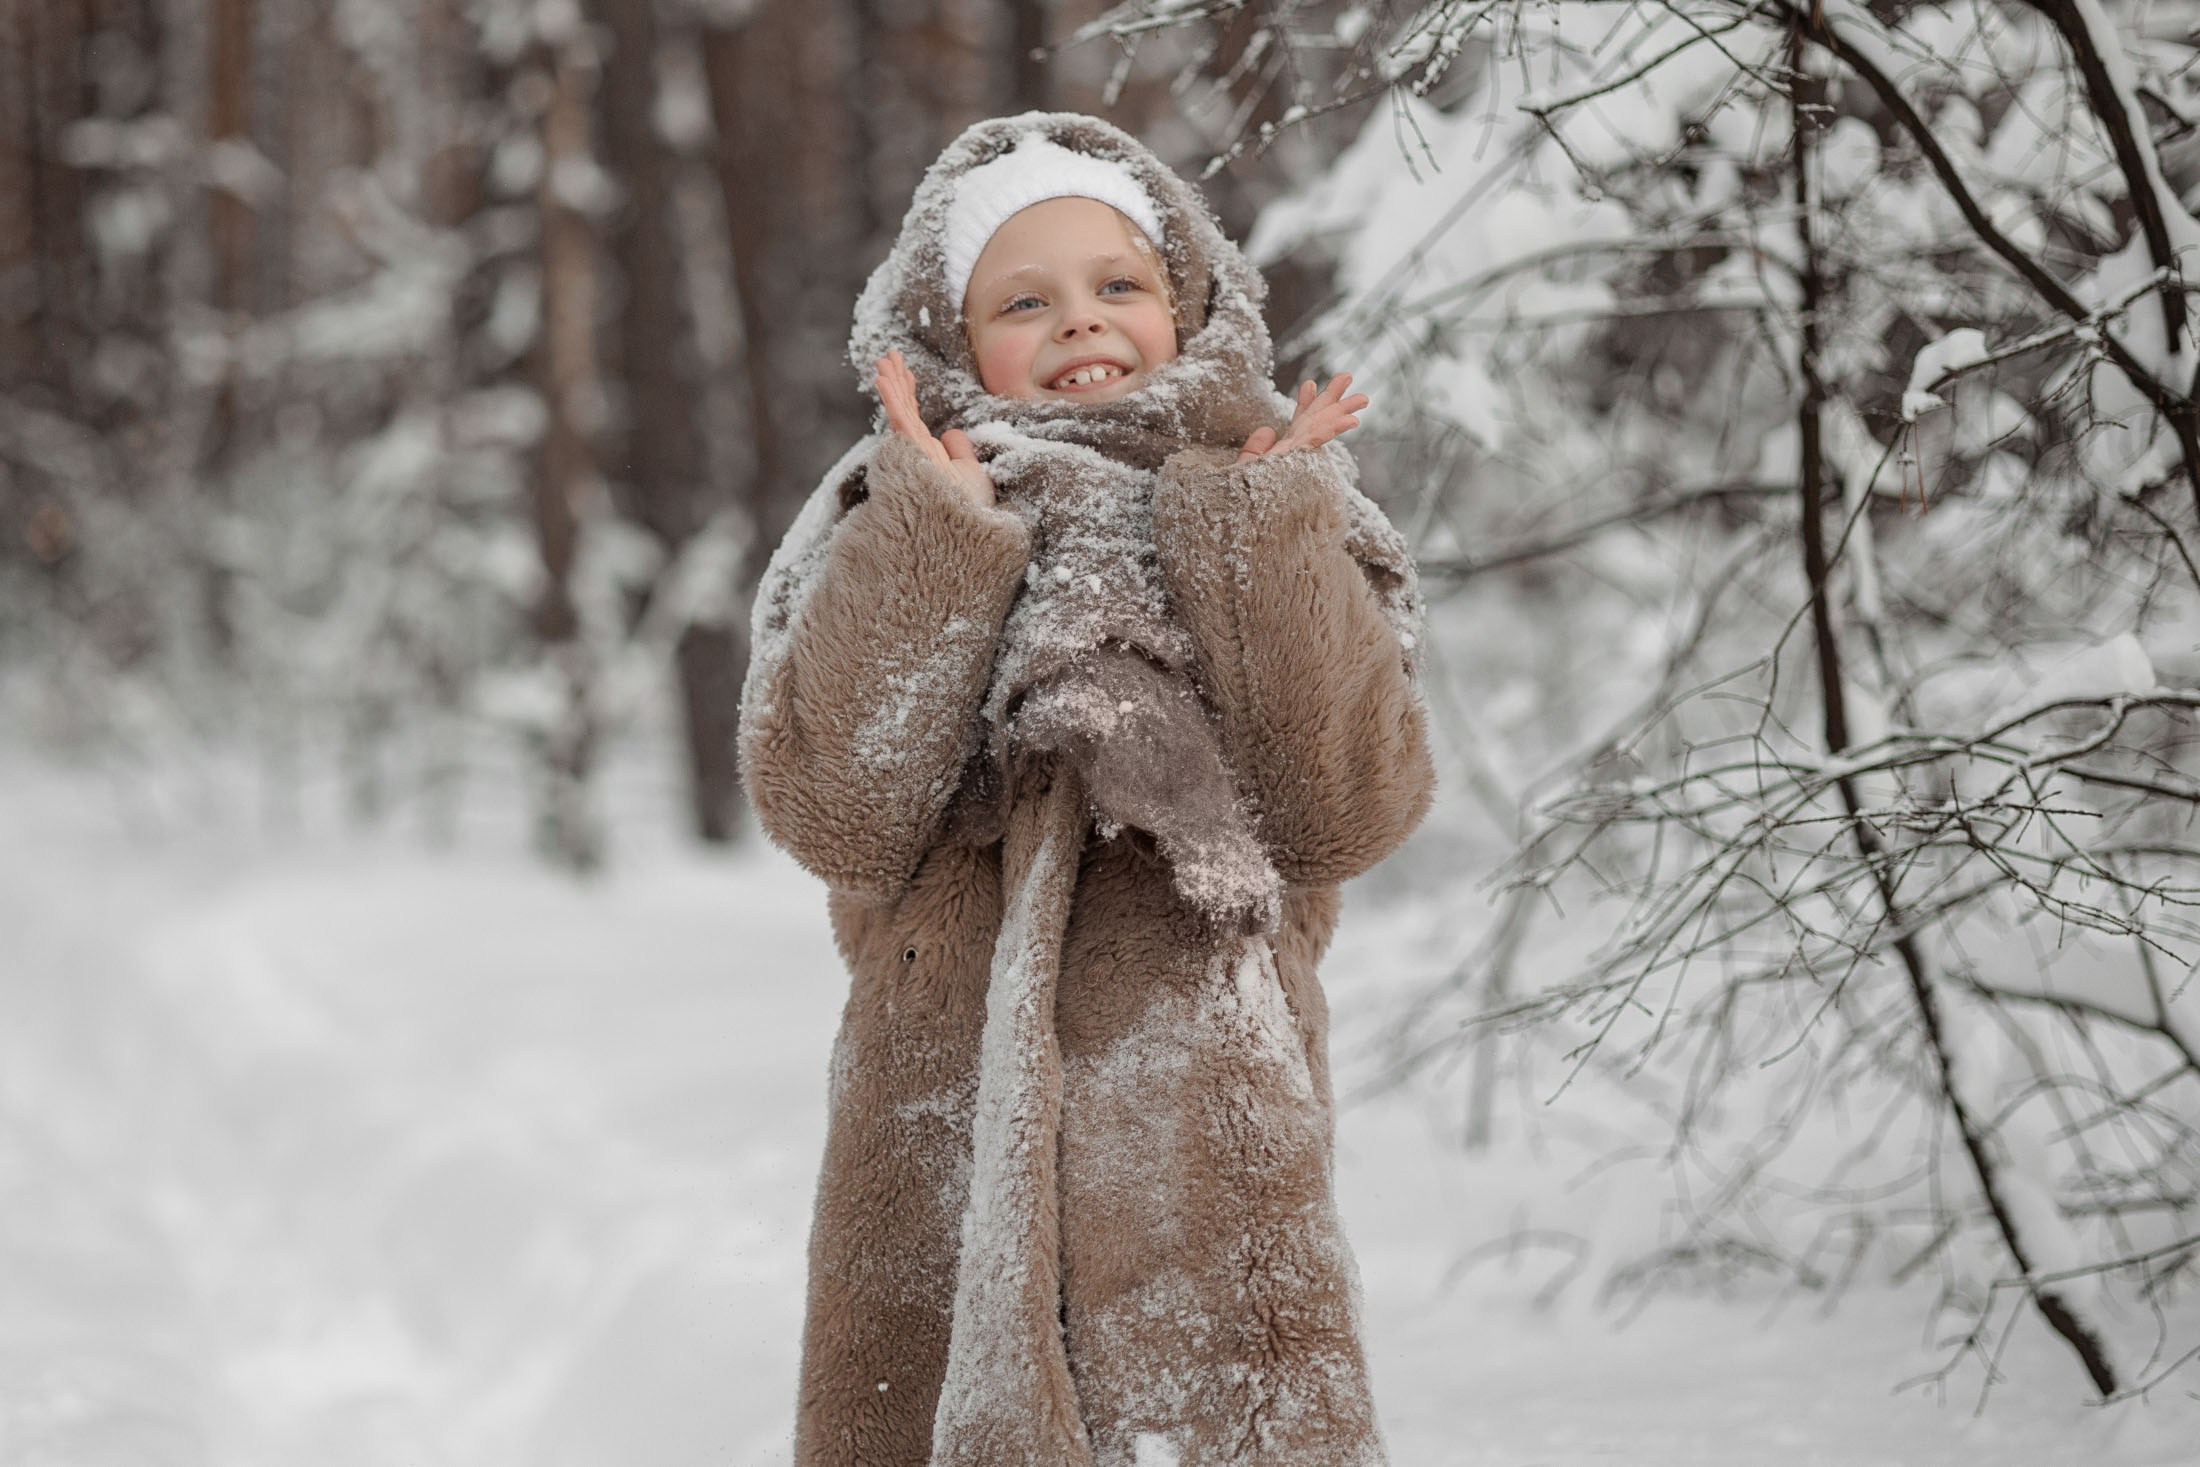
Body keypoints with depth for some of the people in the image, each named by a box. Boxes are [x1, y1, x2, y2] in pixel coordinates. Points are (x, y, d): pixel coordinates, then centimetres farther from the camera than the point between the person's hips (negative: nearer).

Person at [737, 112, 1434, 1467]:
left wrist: (1264, 535, -9)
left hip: (1209, 1134, 0)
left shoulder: (1288, 531, 10)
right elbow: (836, 814, -7)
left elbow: (1353, 810, -4)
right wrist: (933, 541, -11)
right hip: (953, 1136, 0)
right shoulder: (887, 541, 9)